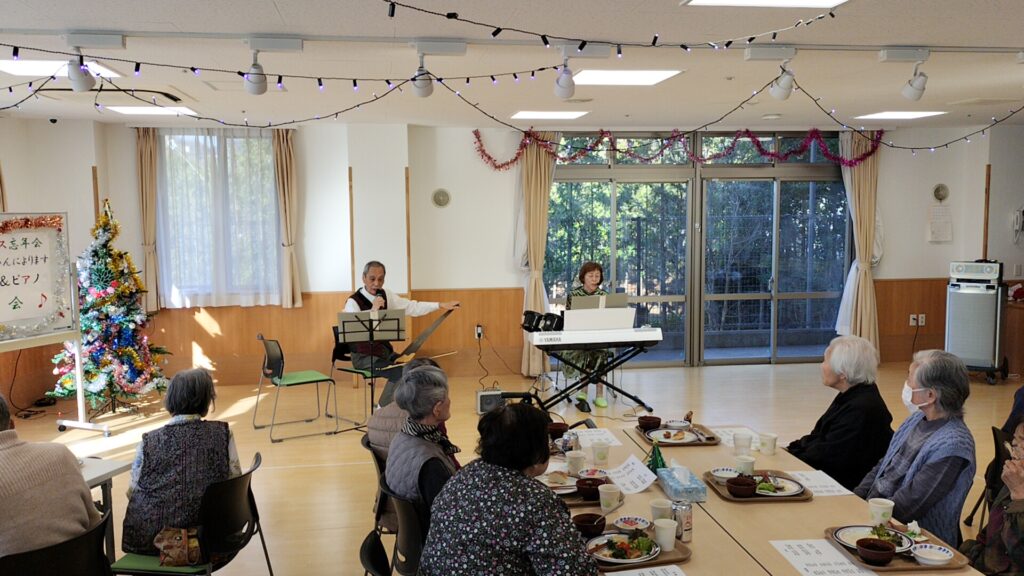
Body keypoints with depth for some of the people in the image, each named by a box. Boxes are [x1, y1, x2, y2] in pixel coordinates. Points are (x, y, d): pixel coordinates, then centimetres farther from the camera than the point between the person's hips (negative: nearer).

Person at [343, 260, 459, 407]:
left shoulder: (385, 295, 4)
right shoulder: (353, 302, -15)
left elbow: (412, 307, 10)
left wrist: (440, 305, 5)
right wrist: (373, 310, -32)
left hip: (385, 350, 7)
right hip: (364, 356, -7)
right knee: (400, 374, -24)